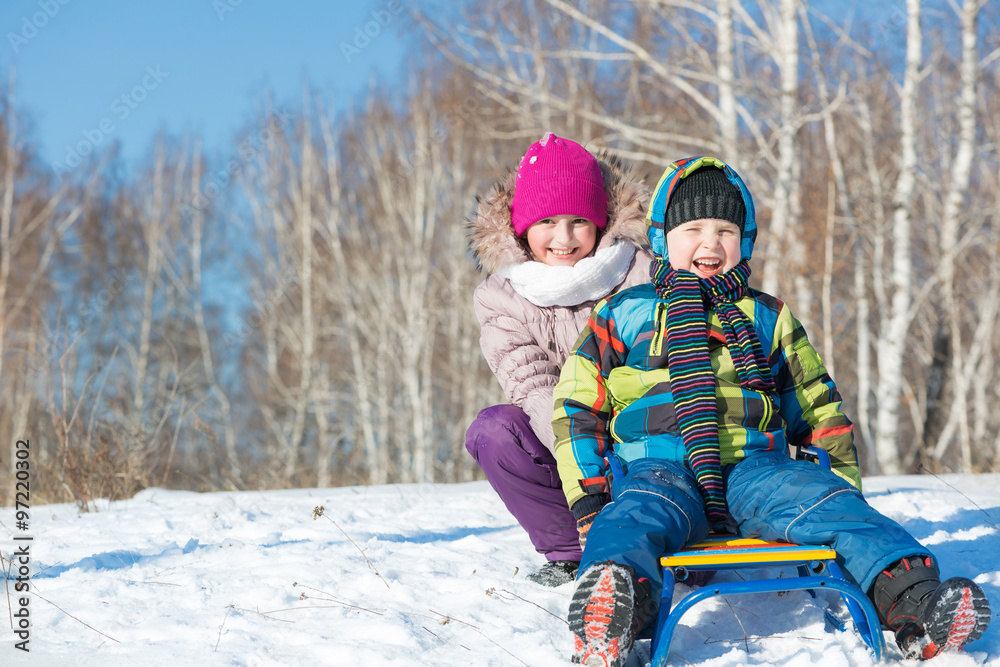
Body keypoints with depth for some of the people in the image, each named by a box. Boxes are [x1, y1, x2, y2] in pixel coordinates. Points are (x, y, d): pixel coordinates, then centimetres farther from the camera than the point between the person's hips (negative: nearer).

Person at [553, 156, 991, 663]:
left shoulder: (767, 318, 26)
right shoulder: (624, 314, 18)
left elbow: (818, 408, 29)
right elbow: (578, 407, 16)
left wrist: (841, 479, 14)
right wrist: (587, 500, 4)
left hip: (756, 467, 3)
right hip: (661, 464, -3)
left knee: (830, 504, -27)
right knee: (638, 513, -37)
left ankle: (911, 601, -46)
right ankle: (614, 607, -67)